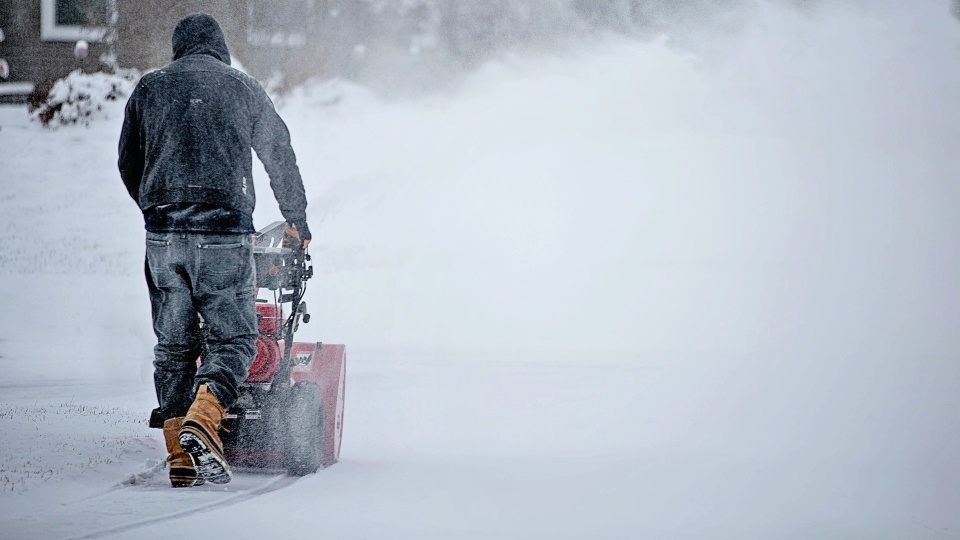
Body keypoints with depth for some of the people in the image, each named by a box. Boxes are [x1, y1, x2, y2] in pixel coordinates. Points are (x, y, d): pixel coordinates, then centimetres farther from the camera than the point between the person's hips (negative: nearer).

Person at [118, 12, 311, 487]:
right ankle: (201, 422, -23)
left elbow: (128, 164, 17)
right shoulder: (243, 89, 8)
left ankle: (180, 461, 4)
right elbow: (280, 156, 16)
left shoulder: (148, 88, 12)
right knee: (234, 338, 2)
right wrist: (297, 219, 30)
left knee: (173, 346, 8)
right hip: (224, 231, -3)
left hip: (162, 234, 3)